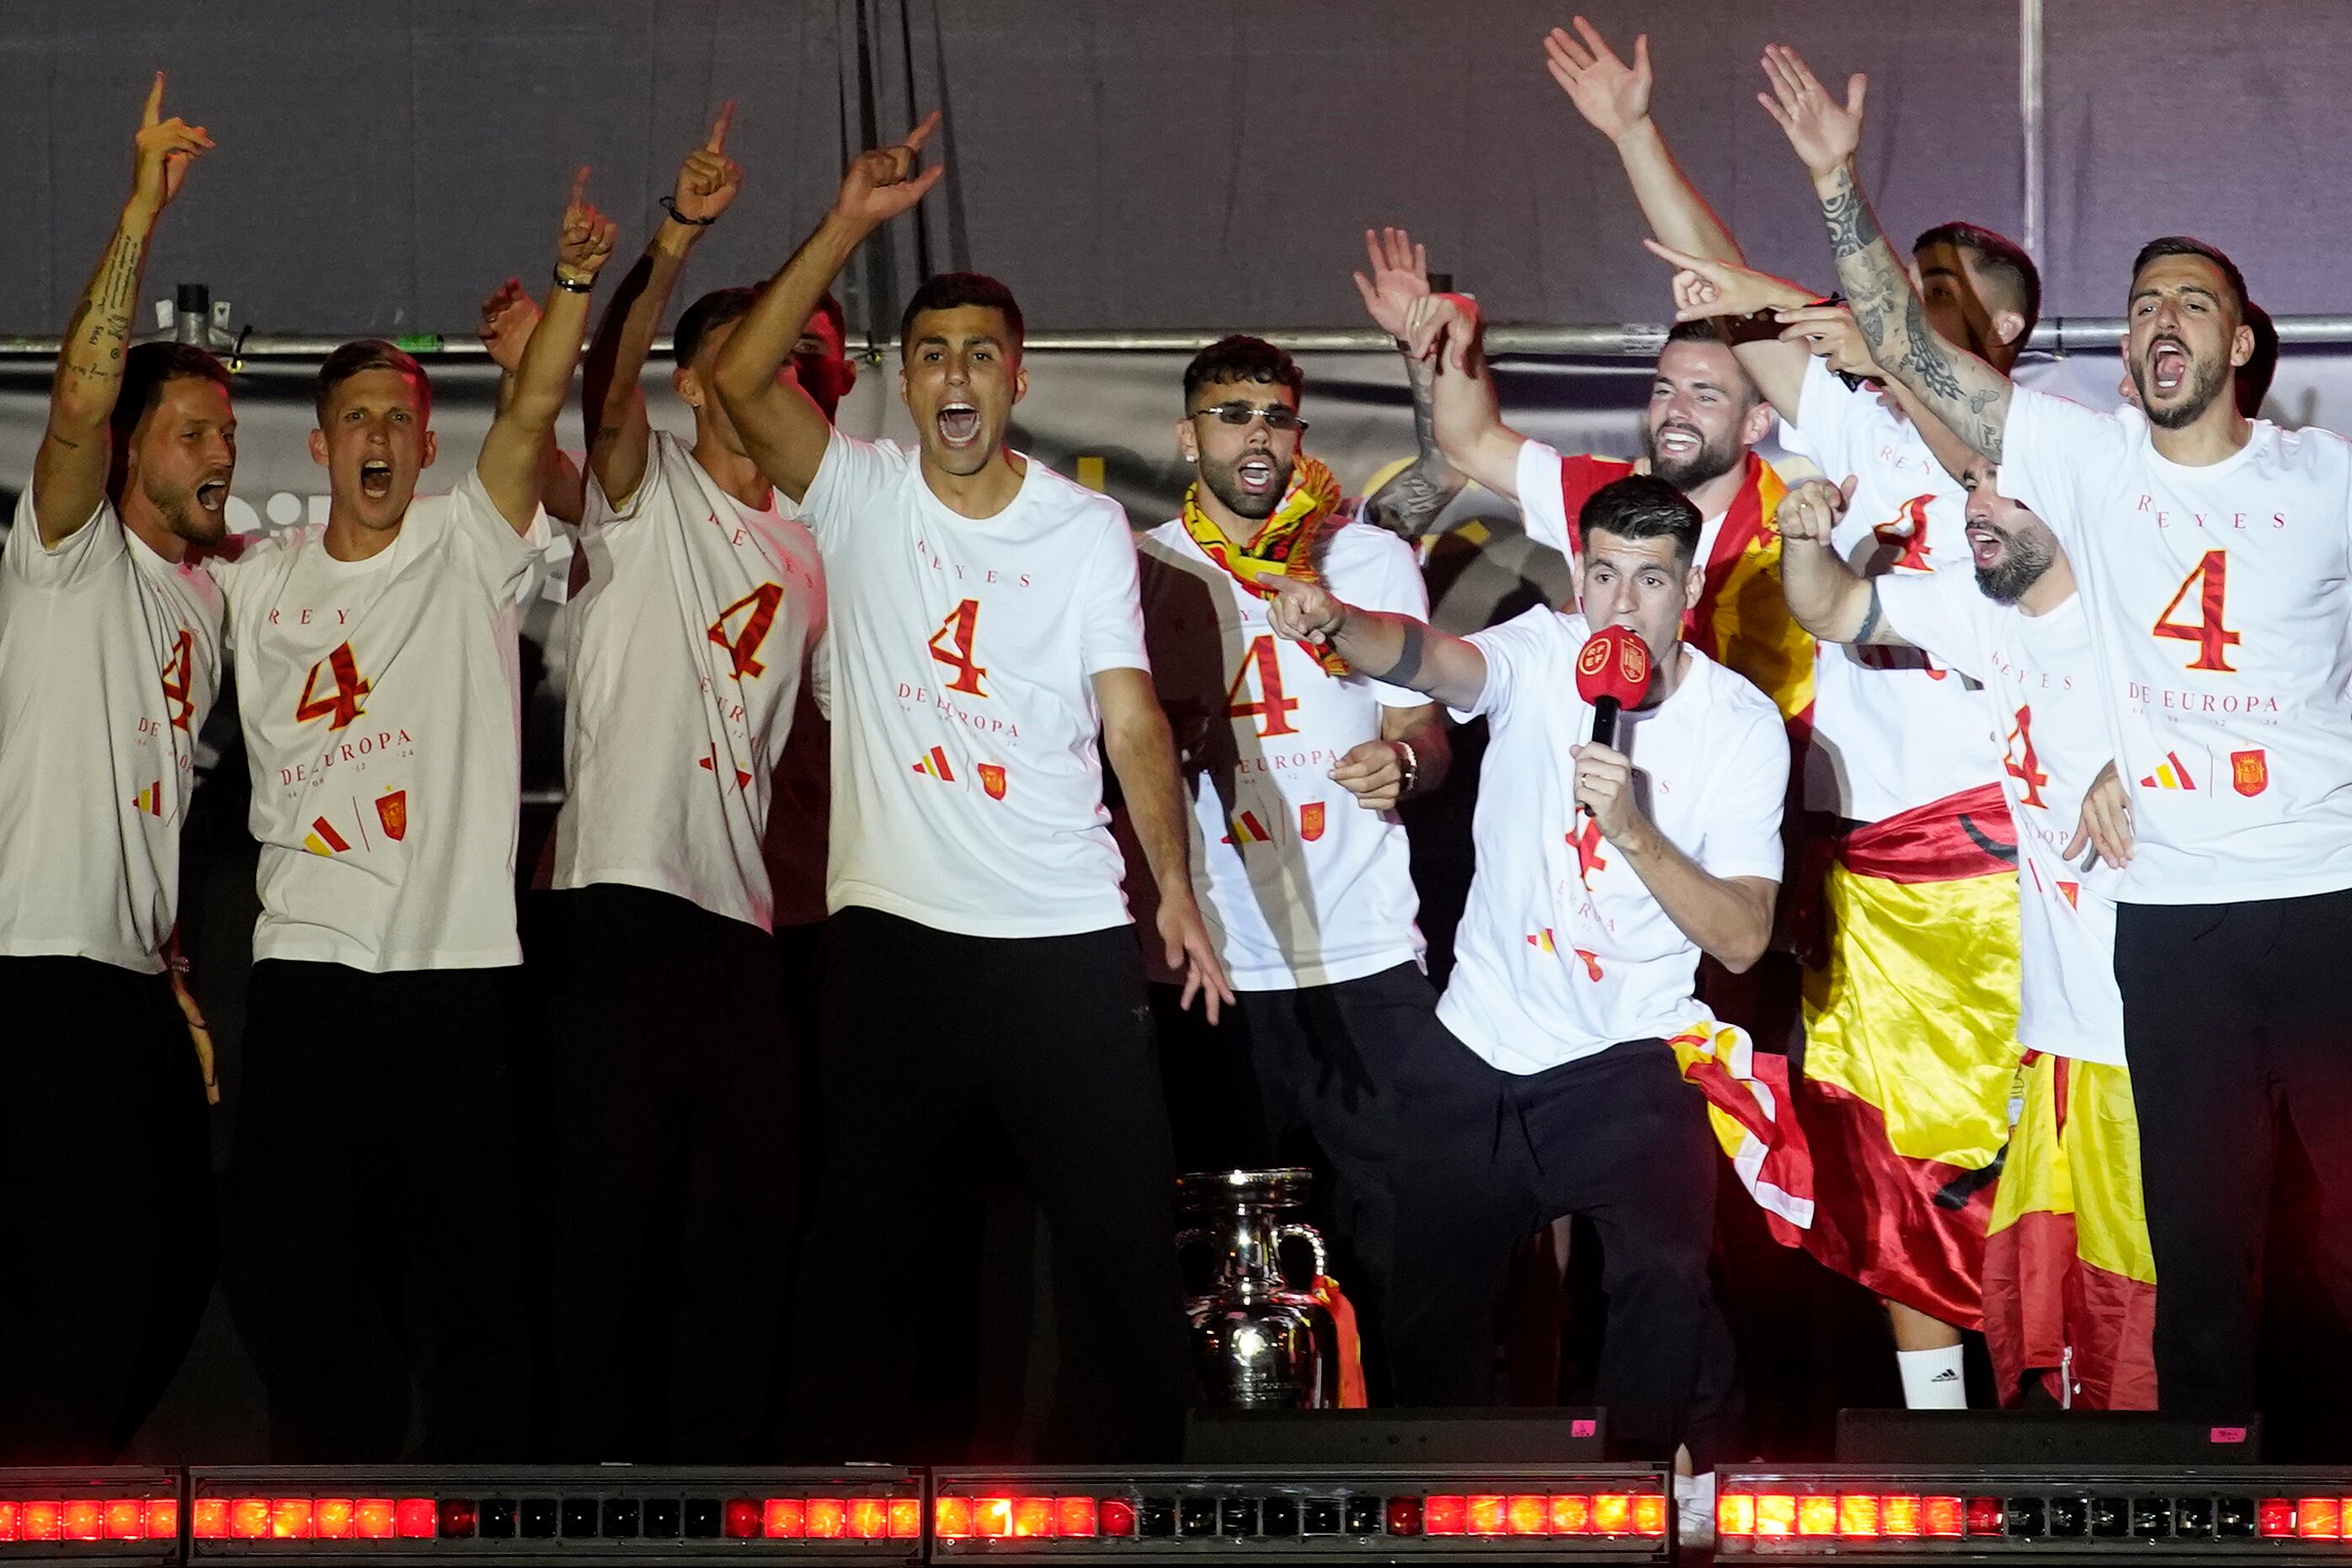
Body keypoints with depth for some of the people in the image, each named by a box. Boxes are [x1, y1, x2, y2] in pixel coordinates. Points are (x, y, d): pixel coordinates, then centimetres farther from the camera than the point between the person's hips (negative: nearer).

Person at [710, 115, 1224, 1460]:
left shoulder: (1089, 527, 4)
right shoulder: (861, 494, 2)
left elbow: (1133, 716, 0)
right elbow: (741, 376, -13)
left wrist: (1176, 886, -12)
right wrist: (851, 225, -18)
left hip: (1069, 934, 0)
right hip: (896, 928, 0)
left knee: (1128, 1235, 3)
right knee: (866, 1235, 6)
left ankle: (1148, 1460, 17)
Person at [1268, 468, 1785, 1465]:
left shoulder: (1742, 725, -9)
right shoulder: (1542, 652, -6)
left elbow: (1743, 939, -15)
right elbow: (1429, 661, -28)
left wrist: (1633, 831, -29)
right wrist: (1332, 624, -50)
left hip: (1624, 1057, -3)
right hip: (1475, 1047, 3)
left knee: (1665, 1281, -24)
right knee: (1429, 1305, 10)